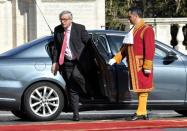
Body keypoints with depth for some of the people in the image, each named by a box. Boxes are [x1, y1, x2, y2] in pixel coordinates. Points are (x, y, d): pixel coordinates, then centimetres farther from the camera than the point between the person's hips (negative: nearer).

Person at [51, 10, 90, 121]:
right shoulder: (57, 30, 6)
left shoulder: (80, 28, -5)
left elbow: (89, 43, -3)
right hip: (66, 62, 4)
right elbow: (56, 48, 12)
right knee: (72, 89, 2)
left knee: (76, 75, -32)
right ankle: (76, 113, 6)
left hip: (79, 61, -4)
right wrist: (55, 62, 5)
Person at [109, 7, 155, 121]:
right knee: (138, 89, 10)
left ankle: (140, 113, -6)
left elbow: (150, 49, -18)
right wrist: (115, 59, 13)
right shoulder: (133, 30, 18)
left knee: (142, 89, -6)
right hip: (133, 66, 9)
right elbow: (126, 47, 21)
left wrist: (147, 66, -22)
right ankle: (143, 113, 13)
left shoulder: (147, 30, -12)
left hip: (141, 65, -9)